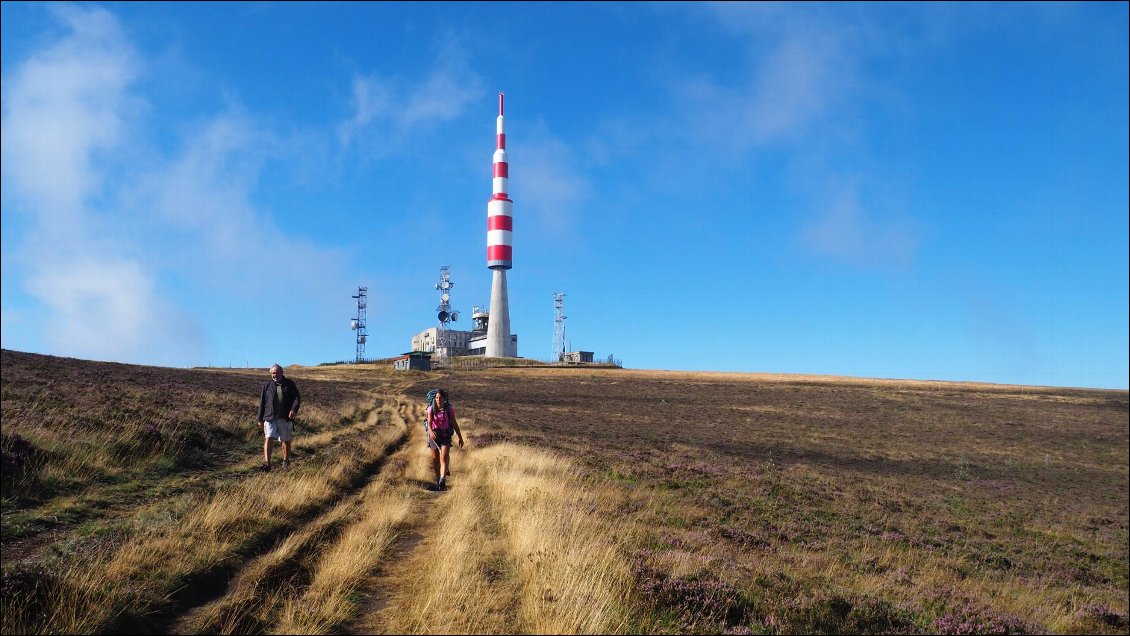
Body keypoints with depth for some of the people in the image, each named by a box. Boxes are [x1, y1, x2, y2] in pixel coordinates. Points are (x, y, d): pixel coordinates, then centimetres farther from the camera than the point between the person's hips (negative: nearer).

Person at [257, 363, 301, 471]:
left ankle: (286, 460, 30)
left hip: (285, 418, 0)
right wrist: (260, 419, 9)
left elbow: (297, 398, -1)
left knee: (286, 440, 11)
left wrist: (294, 409, -19)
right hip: (270, 417, 0)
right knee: (268, 439, -14)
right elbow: (262, 403, 11)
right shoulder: (267, 385, 7)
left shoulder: (290, 384, 4)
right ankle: (267, 463, -18)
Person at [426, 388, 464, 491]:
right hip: (434, 435, 2)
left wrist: (460, 438, 4)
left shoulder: (449, 409, -7)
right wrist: (431, 432, -41)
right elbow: (429, 422, -19)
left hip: (446, 436, -1)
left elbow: (454, 424, 1)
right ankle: (438, 479, 32)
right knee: (435, 459, 13)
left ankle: (443, 480, -29)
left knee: (444, 458, -15)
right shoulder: (431, 409, -7)